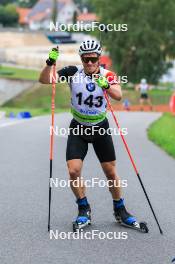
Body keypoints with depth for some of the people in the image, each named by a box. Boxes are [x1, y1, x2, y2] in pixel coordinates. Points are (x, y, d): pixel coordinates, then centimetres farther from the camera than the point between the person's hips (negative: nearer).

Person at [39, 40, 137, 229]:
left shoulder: (107, 75, -12)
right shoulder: (74, 73, -12)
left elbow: (118, 96, -29)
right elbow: (44, 80, -18)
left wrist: (106, 85, -48)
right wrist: (50, 63, -36)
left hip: (101, 128, 0)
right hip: (78, 128, 0)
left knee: (111, 172, 5)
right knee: (73, 171, -12)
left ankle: (120, 210, 24)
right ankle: (84, 210, 9)